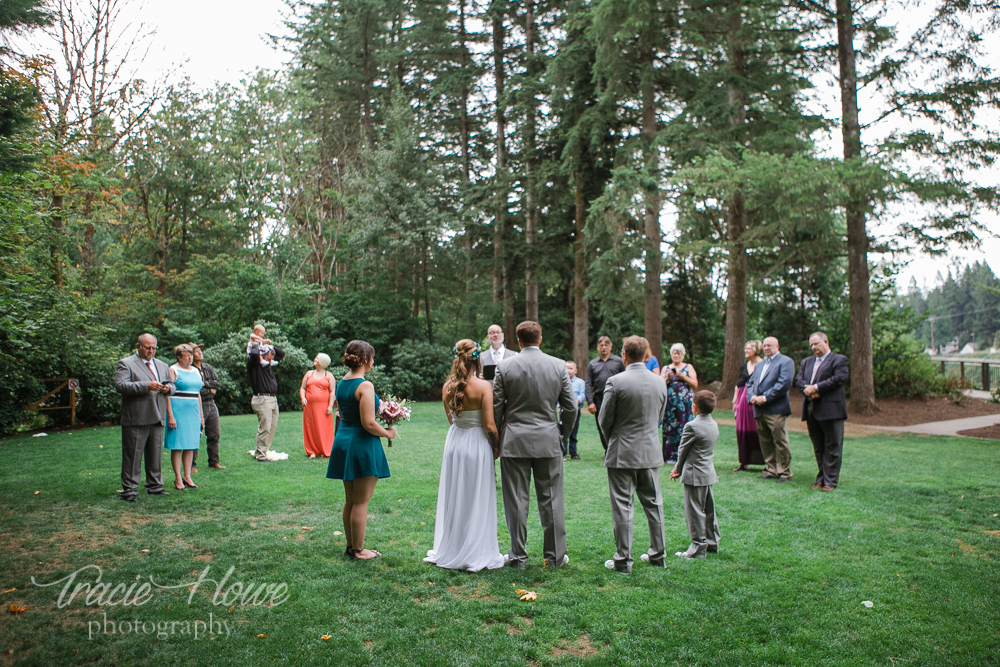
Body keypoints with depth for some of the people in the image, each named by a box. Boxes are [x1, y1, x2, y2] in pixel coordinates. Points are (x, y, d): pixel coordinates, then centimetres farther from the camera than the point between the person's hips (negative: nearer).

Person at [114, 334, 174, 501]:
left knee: (156, 454, 12)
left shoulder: (162, 366, 19)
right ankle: (129, 489, 6)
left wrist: (168, 388, -2)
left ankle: (155, 486, 22)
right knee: (132, 455, -1)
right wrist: (146, 386, -23)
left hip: (157, 418, 6)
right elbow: (120, 385, -15)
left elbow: (171, 385, 23)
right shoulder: (125, 364, -1)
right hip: (135, 419, -6)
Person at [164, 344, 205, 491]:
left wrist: (201, 415, 17)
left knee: (191, 445, 6)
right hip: (177, 411, -6)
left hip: (193, 412, 6)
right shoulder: (173, 370, -4)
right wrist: (170, 415, -16)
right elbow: (167, 394, -9)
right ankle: (178, 478, 3)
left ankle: (187, 476, 12)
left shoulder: (195, 371, 16)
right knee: (177, 445, -3)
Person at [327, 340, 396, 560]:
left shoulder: (341, 384, 7)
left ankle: (351, 546, 27)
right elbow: (368, 423, -22)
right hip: (362, 444, -8)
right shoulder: (365, 386, -18)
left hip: (343, 441, 8)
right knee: (361, 501, 2)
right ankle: (358, 550, 12)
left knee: (350, 500, 17)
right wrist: (387, 433, -4)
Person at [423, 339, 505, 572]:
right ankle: (477, 555, 16)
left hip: (454, 443, 5)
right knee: (477, 500, 7)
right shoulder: (483, 386, -17)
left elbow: (451, 419, 9)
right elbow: (489, 425, -16)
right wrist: (496, 447, 0)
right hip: (477, 445, -5)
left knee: (453, 498, 16)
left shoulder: (448, 387, -2)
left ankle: (449, 552, 28)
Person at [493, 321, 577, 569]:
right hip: (548, 441, 1)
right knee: (551, 500, 9)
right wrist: (563, 434, 16)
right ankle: (555, 555, 18)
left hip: (514, 441, -1)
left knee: (516, 500, 7)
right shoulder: (559, 366, 0)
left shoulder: (505, 367, -4)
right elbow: (570, 406, 2)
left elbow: (496, 407, -2)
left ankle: (518, 556, 15)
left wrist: (496, 439, 10)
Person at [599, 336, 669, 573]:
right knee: (653, 503, 16)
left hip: (622, 453, -5)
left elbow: (604, 419, -8)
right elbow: (659, 417, 11)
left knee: (622, 506, 2)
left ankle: (623, 559, 8)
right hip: (651, 451, 5)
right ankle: (657, 554, 25)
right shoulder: (660, 382, 1)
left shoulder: (615, 382, -15)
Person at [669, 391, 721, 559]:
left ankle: (698, 547, 5)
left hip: (695, 475, -9)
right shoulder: (714, 425, 6)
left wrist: (678, 469, 8)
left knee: (695, 512, 0)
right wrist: (679, 468, 12)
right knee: (708, 509, 17)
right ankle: (712, 543, 27)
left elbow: (683, 450, -11)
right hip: (709, 473, 9)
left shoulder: (692, 426, -19)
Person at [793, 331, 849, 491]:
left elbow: (840, 379, -14)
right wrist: (808, 389, -11)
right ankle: (821, 478, 20)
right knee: (818, 447, 12)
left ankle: (830, 480, 4)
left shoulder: (838, 360, 0)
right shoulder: (806, 361, 20)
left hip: (830, 410, -6)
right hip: (811, 410, 6)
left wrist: (816, 387, -15)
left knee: (832, 447, -1)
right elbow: (798, 380, 9)